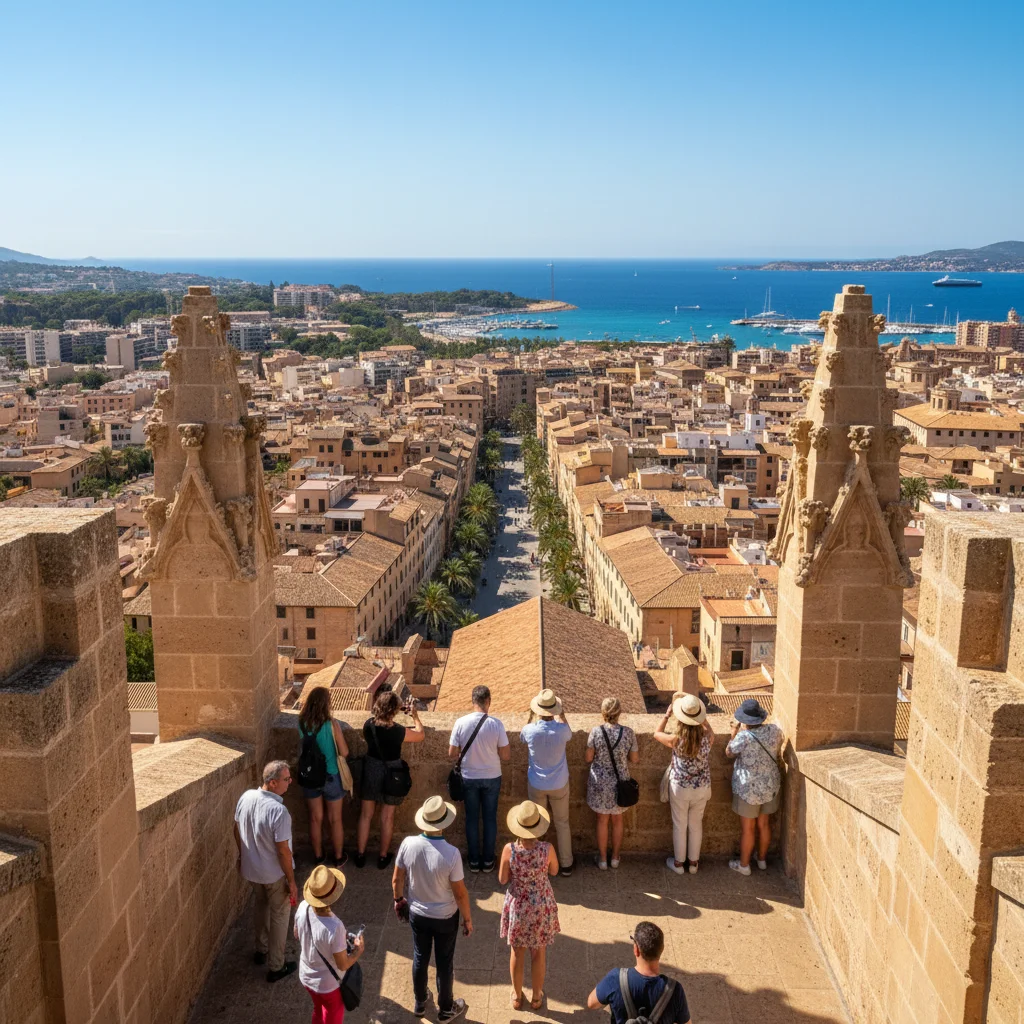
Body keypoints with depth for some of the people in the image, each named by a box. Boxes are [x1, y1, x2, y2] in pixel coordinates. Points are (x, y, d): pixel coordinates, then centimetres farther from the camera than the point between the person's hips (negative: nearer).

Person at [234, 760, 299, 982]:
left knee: (261, 906, 30)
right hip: (275, 874, -6)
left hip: (251, 869, 6)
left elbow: (237, 830, 4)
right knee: (279, 916, 14)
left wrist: (242, 856, 20)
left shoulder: (246, 797, -11)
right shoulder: (278, 811, -32)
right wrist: (292, 881, -14)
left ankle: (261, 950, 48)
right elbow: (283, 851, -25)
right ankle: (275, 967, 27)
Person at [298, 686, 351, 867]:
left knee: (315, 818, 19)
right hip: (331, 776, -3)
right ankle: (339, 857, 29)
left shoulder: (302, 724, -13)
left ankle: (318, 856, 34)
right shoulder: (332, 725, -23)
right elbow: (344, 752, -15)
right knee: (335, 820, 15)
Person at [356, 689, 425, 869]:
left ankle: (360, 854, 26)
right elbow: (421, 735, -7)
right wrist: (415, 716, 7)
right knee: (387, 816, 13)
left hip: (371, 770, 3)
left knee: (366, 814, 17)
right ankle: (383, 857, 26)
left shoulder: (368, 725, -16)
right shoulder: (399, 731, -25)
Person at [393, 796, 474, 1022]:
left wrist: (398, 899, 14)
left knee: (420, 958, 25)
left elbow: (397, 880, -7)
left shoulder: (408, 844, -22)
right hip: (445, 917, -3)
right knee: (444, 963, 19)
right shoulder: (451, 854, -32)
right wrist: (468, 918, -3)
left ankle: (420, 1002, 46)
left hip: (417, 913, 3)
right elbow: (460, 893, -20)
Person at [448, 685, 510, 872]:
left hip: (469, 778, 1)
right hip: (492, 778, -1)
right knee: (490, 818, 15)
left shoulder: (461, 723, -15)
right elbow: (505, 756, -12)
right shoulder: (496, 724, -18)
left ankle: (474, 860, 25)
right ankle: (488, 860, 24)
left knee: (472, 818, 15)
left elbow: (452, 754, -8)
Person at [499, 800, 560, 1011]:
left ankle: (517, 997, 41)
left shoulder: (509, 849, -25)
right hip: (541, 907, 0)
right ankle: (536, 997, 39)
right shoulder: (547, 849, -25)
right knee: (538, 954, 22)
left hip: (518, 907, 0)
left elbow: (502, 880, -11)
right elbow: (554, 871, -3)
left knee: (517, 953, 23)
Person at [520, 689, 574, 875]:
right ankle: (566, 864, 27)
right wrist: (560, 715, 9)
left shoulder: (530, 730, -23)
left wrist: (530, 715, 7)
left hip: (537, 784, 0)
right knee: (562, 823, 17)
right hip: (559, 784, 0)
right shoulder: (561, 730, -24)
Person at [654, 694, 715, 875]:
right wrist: (702, 717, 14)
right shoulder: (707, 738, -18)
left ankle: (678, 863, 31)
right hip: (702, 787, 2)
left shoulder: (676, 739, -24)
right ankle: (694, 862, 35)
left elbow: (657, 734, -2)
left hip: (680, 787, -2)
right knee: (696, 825, 21)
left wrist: (667, 715, 5)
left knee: (680, 826, 16)